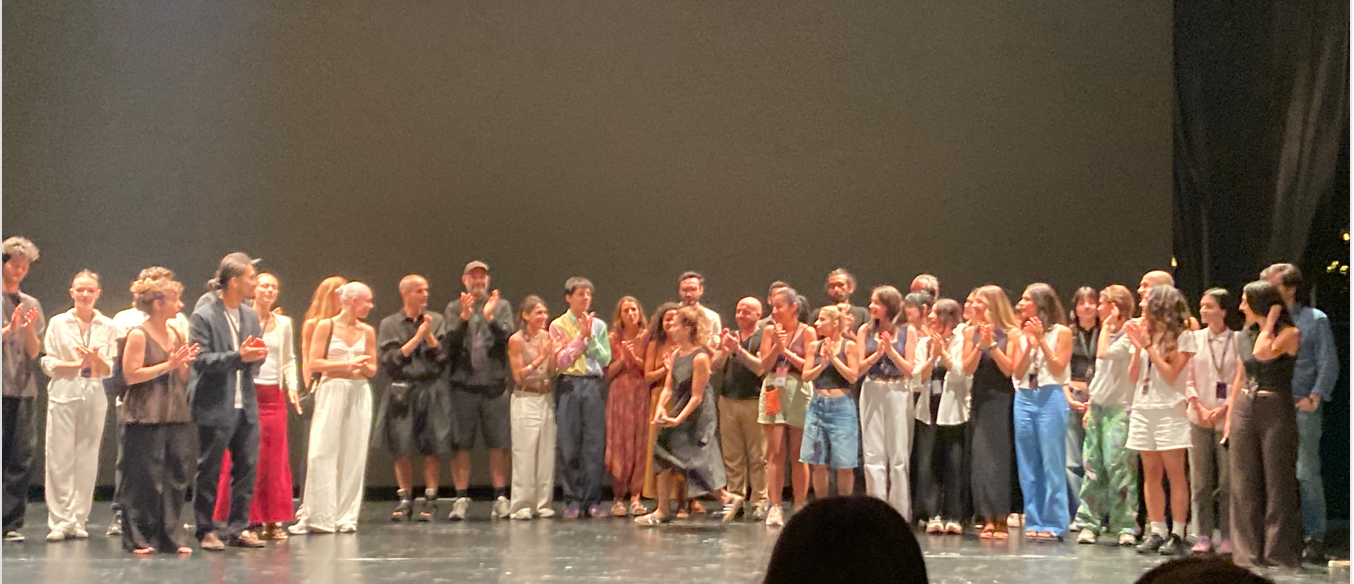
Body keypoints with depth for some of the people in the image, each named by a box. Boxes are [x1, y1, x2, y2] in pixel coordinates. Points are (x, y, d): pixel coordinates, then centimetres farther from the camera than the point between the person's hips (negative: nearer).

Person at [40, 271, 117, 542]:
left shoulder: (108, 326, 7)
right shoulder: (58, 323, 5)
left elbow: (110, 370, 5)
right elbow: (48, 363, 2)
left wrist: (96, 359, -15)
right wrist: (76, 364, -13)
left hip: (94, 395, 1)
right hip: (63, 394, -1)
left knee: (87, 459, 1)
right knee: (59, 458, -5)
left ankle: (77, 520, 8)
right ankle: (59, 521, 0)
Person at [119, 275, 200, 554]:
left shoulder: (176, 334, 14)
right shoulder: (138, 335, -6)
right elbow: (131, 375, -13)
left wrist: (186, 362, -3)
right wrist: (168, 365, -15)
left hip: (176, 415, 6)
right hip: (146, 416, -6)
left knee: (175, 477, 5)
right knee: (145, 479, -2)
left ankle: (172, 536, 13)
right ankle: (139, 538, 7)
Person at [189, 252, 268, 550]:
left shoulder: (251, 316, 11)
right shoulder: (204, 316, -9)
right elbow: (201, 360, -14)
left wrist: (257, 355, -5)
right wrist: (238, 356, -23)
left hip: (246, 403, 6)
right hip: (215, 406, -6)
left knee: (247, 466, 6)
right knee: (209, 470, 3)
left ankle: (239, 528, 14)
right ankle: (206, 530, 12)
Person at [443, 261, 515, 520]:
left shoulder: (502, 306, 12)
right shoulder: (454, 308, 11)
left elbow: (507, 336, -4)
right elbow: (451, 341, -4)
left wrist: (490, 317, -18)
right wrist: (464, 317, -19)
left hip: (495, 384, 0)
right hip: (463, 384, 0)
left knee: (499, 443, 1)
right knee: (461, 443, 0)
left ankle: (500, 498, 6)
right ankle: (461, 499, 4)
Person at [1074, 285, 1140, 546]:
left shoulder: (1129, 335, -8)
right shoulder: (1108, 336, 19)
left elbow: (1104, 353, -23)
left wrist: (1107, 326, -11)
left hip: (1119, 409, -8)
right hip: (1098, 407, 8)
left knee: (1119, 465, -11)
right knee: (1093, 465, 6)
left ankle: (1125, 526, -7)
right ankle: (1089, 522, 9)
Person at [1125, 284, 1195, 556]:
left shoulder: (1182, 337, -3)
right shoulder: (1144, 333, 11)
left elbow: (1171, 374, -12)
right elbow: (1133, 376, 9)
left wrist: (1149, 346, -13)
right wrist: (1137, 347, -4)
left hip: (1170, 410, -6)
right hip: (1143, 409, 6)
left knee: (1175, 473, -5)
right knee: (1151, 473, 6)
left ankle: (1177, 534, -4)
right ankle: (1156, 532, 10)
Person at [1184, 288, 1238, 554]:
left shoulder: (1238, 340, 0)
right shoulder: (1194, 339, 8)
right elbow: (1187, 379, 6)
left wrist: (1225, 409, -12)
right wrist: (1199, 408, -6)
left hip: (1228, 419, -2)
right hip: (1200, 419, 2)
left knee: (1227, 480, -1)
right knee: (1201, 480, 3)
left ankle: (1227, 537, 6)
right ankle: (1203, 535, 10)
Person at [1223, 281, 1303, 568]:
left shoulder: (1290, 333, -6)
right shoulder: (1247, 335, 12)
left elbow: (1263, 353, -23)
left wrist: (1271, 320, -10)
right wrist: (1229, 416, 14)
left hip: (1276, 410, -6)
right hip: (1244, 410, 6)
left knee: (1278, 483, -2)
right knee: (1244, 484, 6)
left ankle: (1279, 552, 5)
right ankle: (1249, 551, 12)